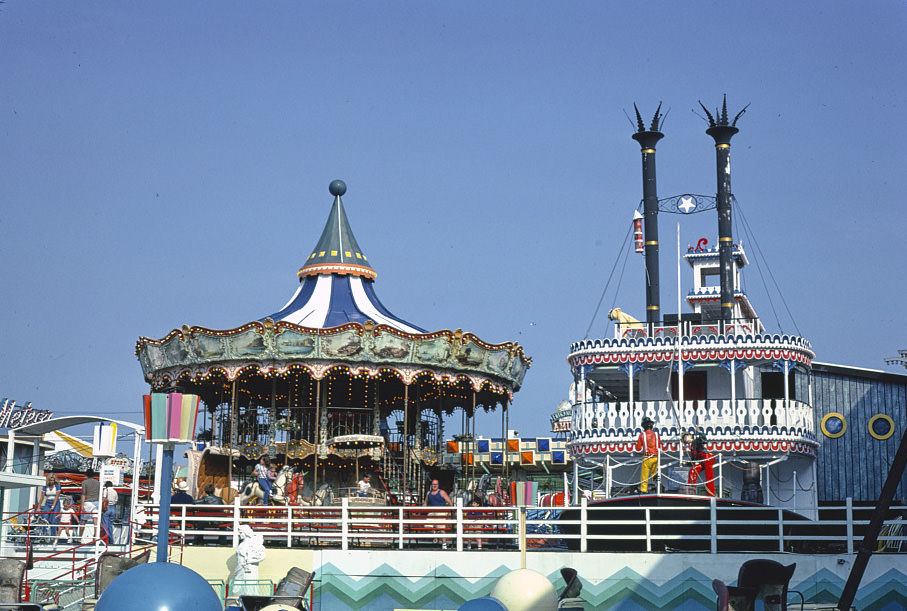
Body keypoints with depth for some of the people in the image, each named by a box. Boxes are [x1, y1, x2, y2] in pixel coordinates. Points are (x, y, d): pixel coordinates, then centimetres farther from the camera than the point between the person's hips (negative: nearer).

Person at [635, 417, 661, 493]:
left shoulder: (642, 435, -2)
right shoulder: (656, 434, 4)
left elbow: (638, 448, 5)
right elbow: (659, 447, 14)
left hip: (647, 457, -3)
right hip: (656, 457, 3)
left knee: (645, 475, 0)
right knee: (654, 474, 15)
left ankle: (643, 490, -5)